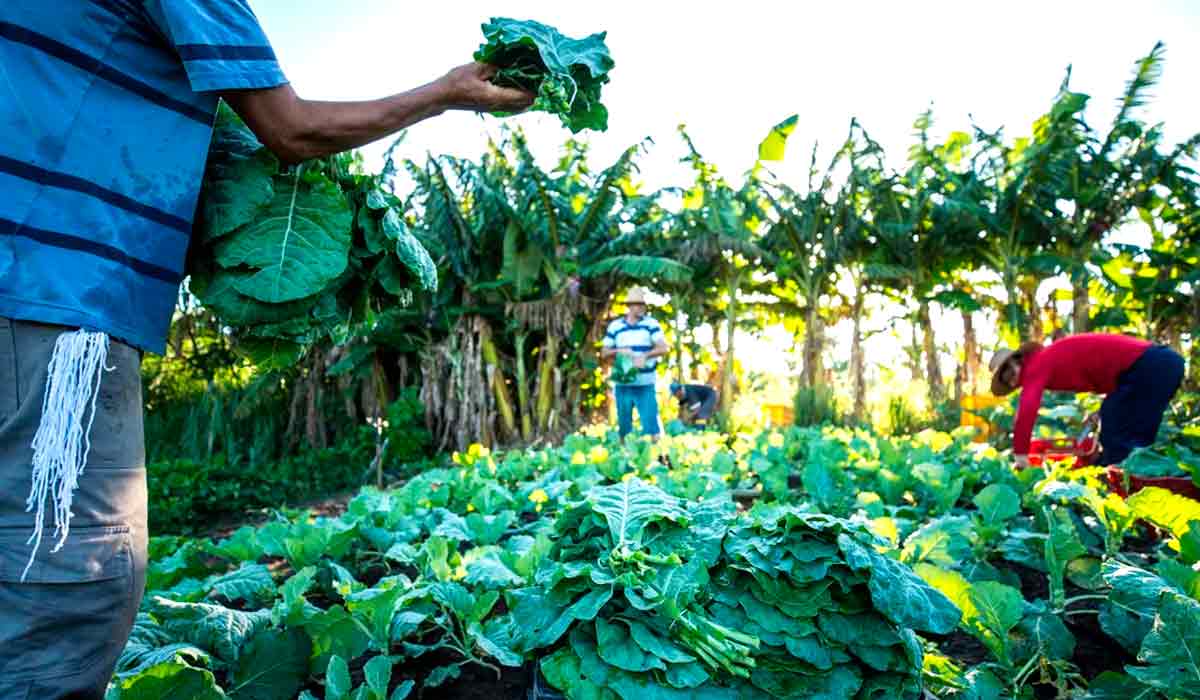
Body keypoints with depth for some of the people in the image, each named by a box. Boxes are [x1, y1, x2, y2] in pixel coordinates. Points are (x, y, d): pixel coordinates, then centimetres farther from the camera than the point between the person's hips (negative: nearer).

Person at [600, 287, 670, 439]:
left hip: (646, 384, -2)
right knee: (623, 425, 11)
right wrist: (618, 351, -12)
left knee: (651, 421, -4)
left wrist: (645, 355, -26)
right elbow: (604, 353, 9)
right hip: (622, 385, 2)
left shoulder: (651, 324, 0)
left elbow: (664, 348, -10)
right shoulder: (615, 326, 6)